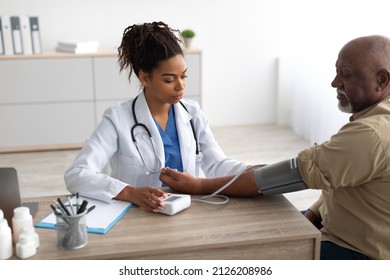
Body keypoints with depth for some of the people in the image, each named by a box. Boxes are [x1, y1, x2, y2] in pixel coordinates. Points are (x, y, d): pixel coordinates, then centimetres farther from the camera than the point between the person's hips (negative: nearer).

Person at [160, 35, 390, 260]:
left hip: (359, 252, -9)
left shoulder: (371, 134, -30)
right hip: (347, 227, 9)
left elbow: (295, 173, -30)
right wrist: (309, 217, -4)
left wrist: (200, 186, -25)